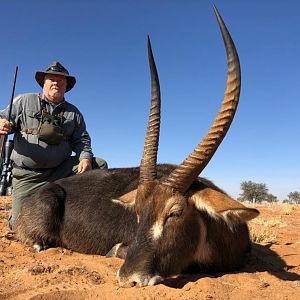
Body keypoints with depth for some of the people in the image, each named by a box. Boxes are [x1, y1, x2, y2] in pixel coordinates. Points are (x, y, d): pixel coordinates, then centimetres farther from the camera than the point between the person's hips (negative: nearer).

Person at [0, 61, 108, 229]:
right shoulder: (24, 101, 5)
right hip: (27, 175, -1)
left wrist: (85, 157, -15)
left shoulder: (73, 112, 9)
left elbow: (82, 139, 6)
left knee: (99, 165, -15)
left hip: (62, 170, 2)